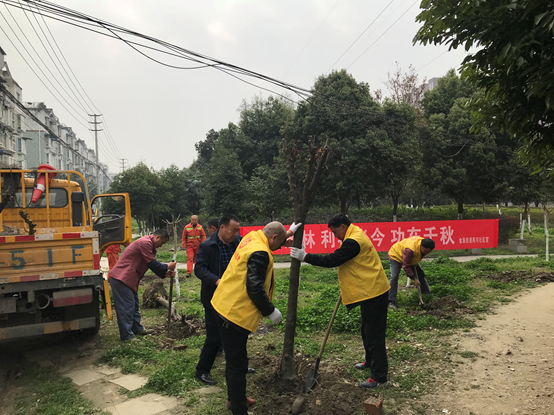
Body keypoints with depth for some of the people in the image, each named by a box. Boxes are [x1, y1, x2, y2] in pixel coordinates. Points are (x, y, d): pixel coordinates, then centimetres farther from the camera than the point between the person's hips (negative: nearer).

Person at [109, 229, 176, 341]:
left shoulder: (149, 244, 15)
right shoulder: (145, 243, -19)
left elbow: (152, 264, 17)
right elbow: (152, 264, -19)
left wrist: (164, 274, 7)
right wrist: (167, 267, -7)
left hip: (129, 279, 11)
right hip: (121, 278, -11)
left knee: (134, 304, 18)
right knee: (127, 306, -4)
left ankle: (137, 329, 29)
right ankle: (126, 335, 4)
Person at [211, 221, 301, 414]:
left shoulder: (252, 237, 6)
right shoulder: (260, 253, -22)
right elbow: (255, 288, -25)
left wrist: (288, 233, 32)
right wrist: (271, 311, -12)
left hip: (224, 307, 10)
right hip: (234, 314, -10)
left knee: (234, 360, 24)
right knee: (237, 365, 2)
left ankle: (235, 398, 41)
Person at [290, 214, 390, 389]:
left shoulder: (353, 242, -23)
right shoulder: (357, 236, 11)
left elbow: (332, 260, -25)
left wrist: (306, 256, -21)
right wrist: (346, 286, 14)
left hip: (373, 292, -11)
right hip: (371, 291, 11)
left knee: (374, 334, -2)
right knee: (367, 331, 23)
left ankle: (379, 376, 8)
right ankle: (370, 361, 40)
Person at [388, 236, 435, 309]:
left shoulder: (424, 244, -20)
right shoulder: (409, 250, -44)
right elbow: (406, 266, -35)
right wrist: (414, 279, -32)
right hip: (396, 256, -8)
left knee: (420, 273, 9)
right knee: (394, 277, -20)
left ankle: (427, 293, 27)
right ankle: (391, 302, -19)